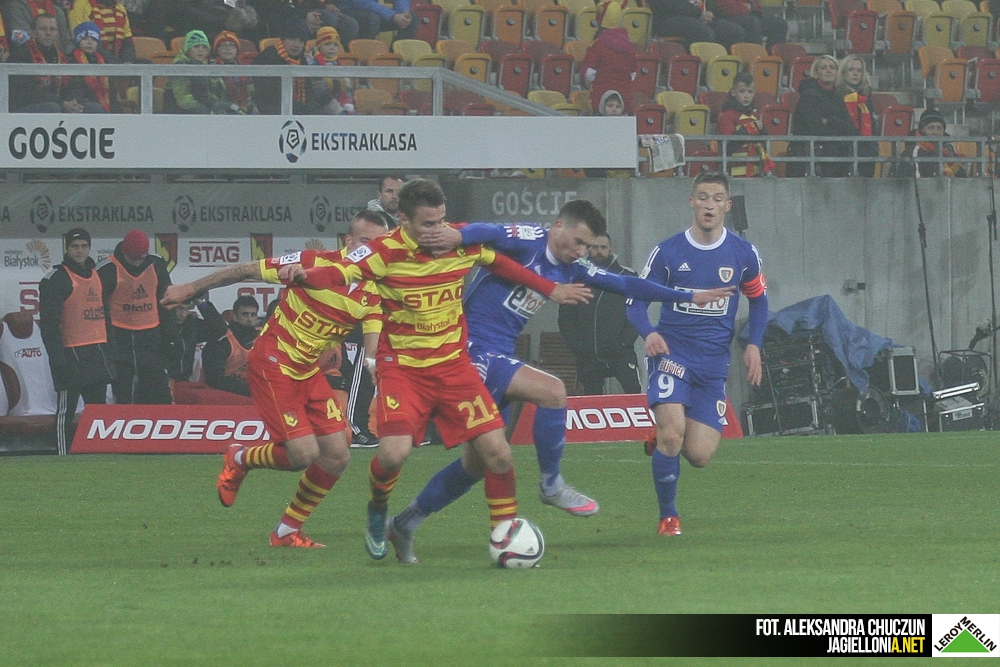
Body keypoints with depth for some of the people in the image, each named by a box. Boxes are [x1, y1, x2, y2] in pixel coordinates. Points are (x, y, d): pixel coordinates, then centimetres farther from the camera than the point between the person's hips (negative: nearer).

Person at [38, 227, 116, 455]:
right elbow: (48, 323, -13)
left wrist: (110, 351, 16)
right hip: (71, 355, -7)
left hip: (98, 354, 7)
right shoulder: (56, 279, -8)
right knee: (66, 411, -4)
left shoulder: (97, 276, 15)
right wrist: (57, 358, -19)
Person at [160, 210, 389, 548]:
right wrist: (190, 289, -5)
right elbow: (245, 271, -10)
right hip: (273, 364, -7)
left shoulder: (372, 295, -2)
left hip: (309, 371, 7)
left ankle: (287, 532, 18)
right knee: (303, 453, -16)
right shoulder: (316, 263, -18)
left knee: (337, 456, 1)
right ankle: (239, 459, 15)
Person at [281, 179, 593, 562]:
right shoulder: (387, 252, -15)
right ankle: (377, 515, 12)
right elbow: (340, 273, -25)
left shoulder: (462, 242, -2)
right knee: (393, 454, -21)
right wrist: (305, 276, -46)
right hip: (402, 368, -4)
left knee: (496, 452, -7)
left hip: (454, 364, 4)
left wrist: (550, 289, 22)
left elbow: (502, 265, 17)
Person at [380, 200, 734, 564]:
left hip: (497, 356, 9)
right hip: (474, 347, -9)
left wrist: (690, 297, 18)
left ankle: (405, 523, 19)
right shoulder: (529, 241, -11)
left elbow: (625, 284, 17)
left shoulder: (570, 270, 13)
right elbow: (491, 234, -31)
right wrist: (458, 235, -54)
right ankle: (552, 485, -10)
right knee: (552, 391, -24)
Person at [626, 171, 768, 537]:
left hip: (713, 364, 2)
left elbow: (758, 299, 18)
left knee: (699, 455, -5)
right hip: (671, 355, -2)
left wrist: (754, 345, 2)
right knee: (672, 431, -23)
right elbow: (636, 301, 0)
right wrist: (649, 333, -21)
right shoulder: (668, 252, -4)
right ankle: (668, 516, -4)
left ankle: (662, 442, 32)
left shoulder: (743, 254, 2)